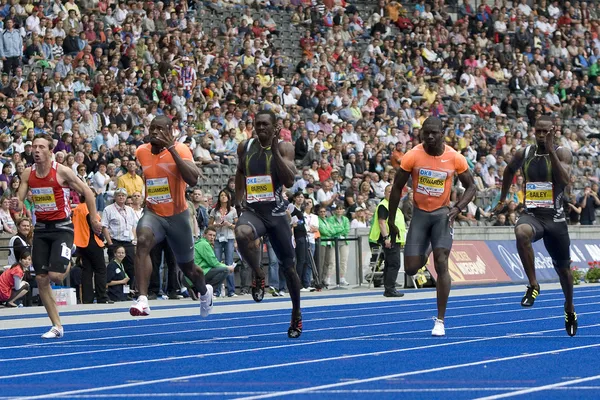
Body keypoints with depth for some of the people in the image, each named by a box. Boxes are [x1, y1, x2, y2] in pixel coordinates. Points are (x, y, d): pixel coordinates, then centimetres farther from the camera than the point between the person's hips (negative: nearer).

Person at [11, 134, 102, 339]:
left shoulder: (62, 171, -13)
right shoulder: (28, 173, 1)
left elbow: (87, 192, -5)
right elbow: (20, 202, 3)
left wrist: (94, 220, -4)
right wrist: (16, 204, -21)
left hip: (62, 227, -5)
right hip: (41, 228, 5)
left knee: (55, 275, -18)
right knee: (41, 279, 0)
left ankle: (68, 266, 21)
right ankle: (57, 326, 9)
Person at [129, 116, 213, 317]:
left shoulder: (180, 149, -14)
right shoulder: (141, 152, 0)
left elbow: (193, 179, -32)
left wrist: (171, 149, -33)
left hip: (177, 215, -2)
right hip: (153, 213, 2)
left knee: (187, 266, 14)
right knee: (143, 241, -33)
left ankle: (205, 292, 51)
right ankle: (142, 300, -39)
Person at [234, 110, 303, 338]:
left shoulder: (284, 148, -3)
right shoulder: (245, 148, 6)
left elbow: (289, 181, -16)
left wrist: (275, 152, -20)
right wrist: (239, 198, 13)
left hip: (276, 212, -1)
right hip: (252, 210, 1)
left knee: (288, 266, 8)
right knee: (242, 233, -37)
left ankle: (296, 314, 27)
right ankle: (258, 275, -13)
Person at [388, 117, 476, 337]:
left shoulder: (455, 158, -11)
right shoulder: (412, 156, -12)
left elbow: (471, 187, 3)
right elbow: (397, 188, -3)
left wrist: (458, 208, -14)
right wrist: (391, 221, -1)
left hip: (442, 214, -1)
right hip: (420, 213, 1)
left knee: (441, 264, -14)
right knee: (411, 268, -2)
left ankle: (440, 321, -8)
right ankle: (423, 257, 39)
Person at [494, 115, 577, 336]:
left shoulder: (562, 153, -5)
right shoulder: (523, 154, 3)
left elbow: (565, 180, -24)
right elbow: (509, 171, 24)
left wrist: (550, 151, -26)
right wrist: (503, 200, 27)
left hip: (555, 218, 0)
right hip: (531, 215, 0)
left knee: (562, 267, 14)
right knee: (521, 233, -38)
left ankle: (569, 308, 41)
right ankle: (533, 285, -26)